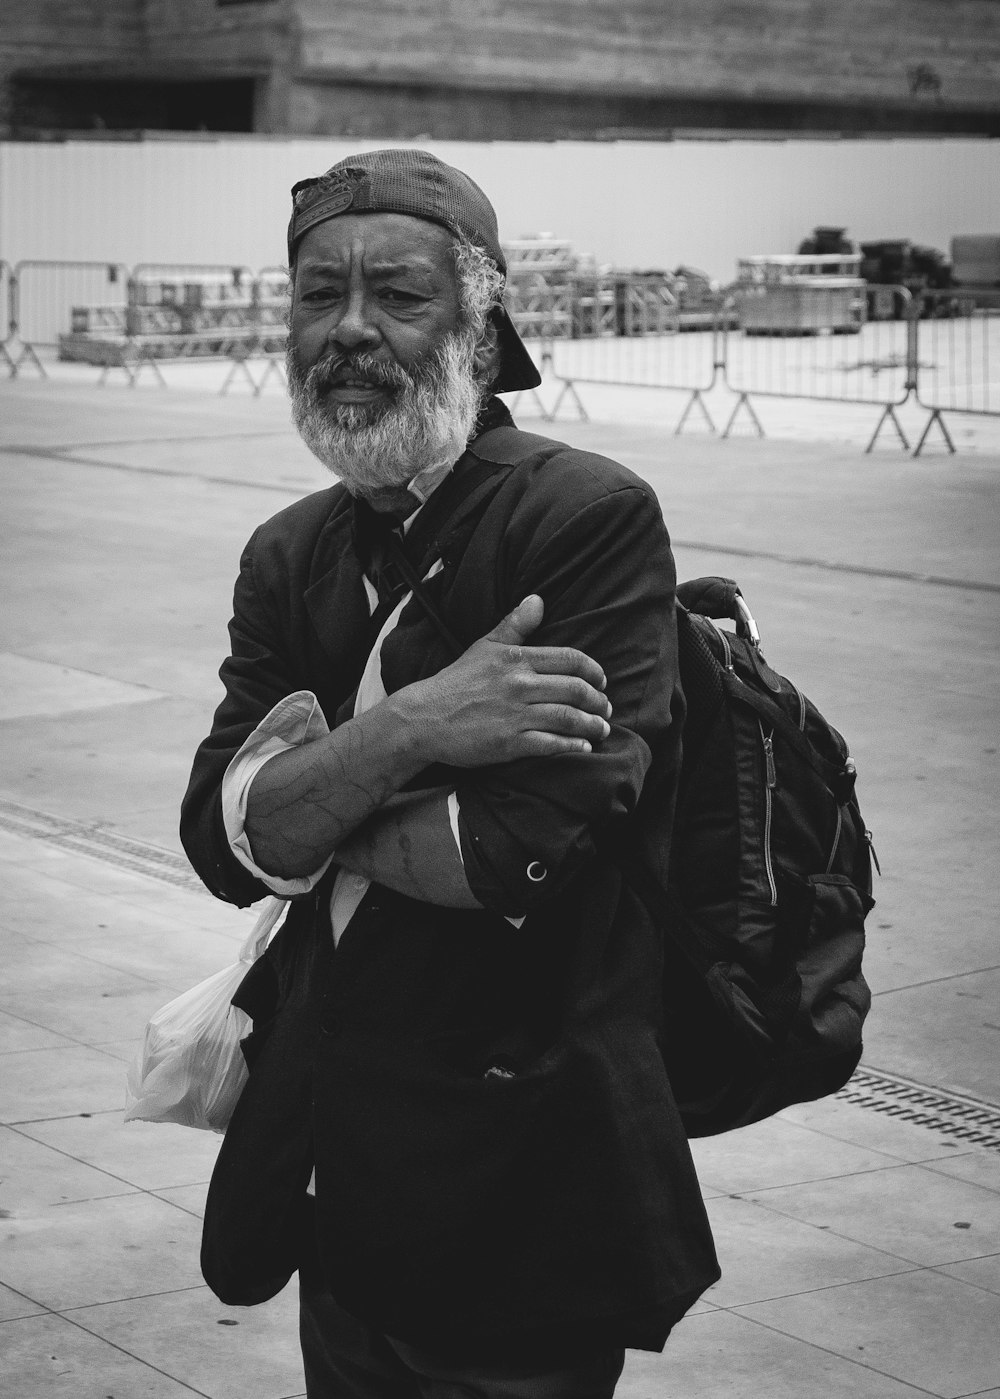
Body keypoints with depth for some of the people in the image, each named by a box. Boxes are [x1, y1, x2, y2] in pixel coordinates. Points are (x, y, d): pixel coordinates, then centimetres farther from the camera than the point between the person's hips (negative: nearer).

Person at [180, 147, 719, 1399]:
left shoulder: (595, 519, -14)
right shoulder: (290, 557, 6)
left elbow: (535, 848, -24)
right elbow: (220, 841, -6)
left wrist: (311, 794, -10)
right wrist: (409, 731, -23)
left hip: (517, 1196, -6)